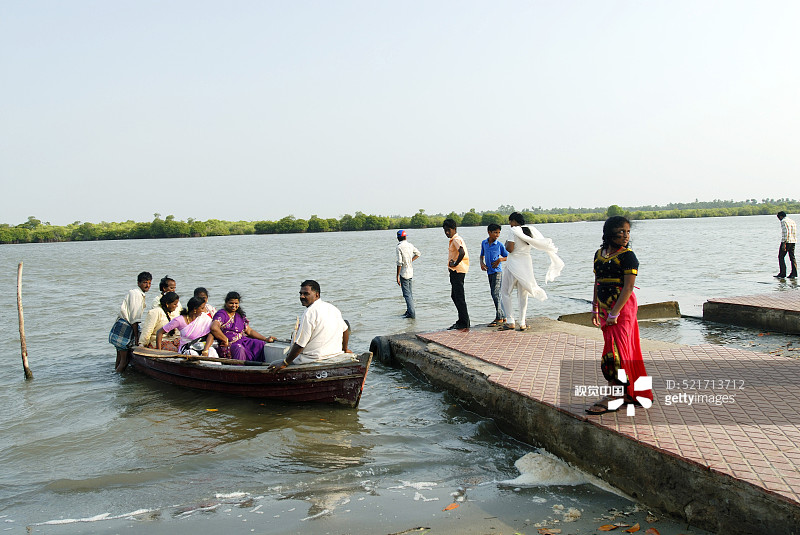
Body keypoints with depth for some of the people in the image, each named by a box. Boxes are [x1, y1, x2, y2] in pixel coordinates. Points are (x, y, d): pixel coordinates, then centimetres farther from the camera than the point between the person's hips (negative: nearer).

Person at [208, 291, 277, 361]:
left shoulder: (240, 316, 19)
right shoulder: (221, 314, -3)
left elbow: (249, 331, 22)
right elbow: (214, 328, -22)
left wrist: (266, 339, 14)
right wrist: (225, 340, -17)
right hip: (227, 345, -7)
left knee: (261, 344, -16)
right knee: (239, 348, -38)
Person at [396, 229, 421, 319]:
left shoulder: (399, 247, -14)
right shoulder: (410, 245, 5)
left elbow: (399, 263, -18)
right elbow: (418, 254, 22)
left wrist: (398, 276, -13)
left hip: (404, 272, -7)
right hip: (411, 271, 7)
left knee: (407, 294, -5)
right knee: (409, 293, 16)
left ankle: (412, 313, -9)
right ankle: (409, 311, 23)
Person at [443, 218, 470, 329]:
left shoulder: (456, 240, -15)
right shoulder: (453, 240, 18)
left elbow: (462, 253, -32)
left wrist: (455, 264, -22)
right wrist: (452, 261, 12)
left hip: (458, 271, -11)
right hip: (454, 271, 11)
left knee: (459, 297, -7)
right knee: (454, 296, 16)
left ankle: (464, 323, -2)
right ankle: (462, 320, 22)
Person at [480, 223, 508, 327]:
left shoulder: (499, 245, -6)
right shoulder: (484, 243, 6)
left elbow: (507, 257, 3)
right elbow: (482, 255, 20)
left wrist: (500, 260, -16)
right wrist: (482, 264, 1)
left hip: (497, 272, -6)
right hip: (489, 272, 6)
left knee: (495, 294, -13)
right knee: (495, 295, 10)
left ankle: (499, 318, -9)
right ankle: (503, 317, 20)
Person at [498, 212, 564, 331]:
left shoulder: (513, 231, -11)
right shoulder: (530, 230, 7)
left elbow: (510, 249, -17)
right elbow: (543, 244, 8)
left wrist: (506, 244, 1)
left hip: (514, 265, -6)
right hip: (526, 264, 6)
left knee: (505, 292, 4)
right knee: (523, 294, 11)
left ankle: (510, 322, -3)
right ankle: (522, 323, 10)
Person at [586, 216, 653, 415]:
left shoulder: (627, 256, -10)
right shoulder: (599, 254, 11)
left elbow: (628, 287, -16)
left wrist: (614, 313, -20)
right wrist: (595, 309, 16)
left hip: (622, 308, -7)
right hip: (605, 309, 7)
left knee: (615, 349, -7)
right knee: (623, 350, 13)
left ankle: (613, 398, -2)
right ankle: (631, 393, 23)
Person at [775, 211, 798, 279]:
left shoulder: (783, 221, -8)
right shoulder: (792, 222, 19)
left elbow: (785, 232, -18)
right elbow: (795, 233, 18)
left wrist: (784, 243, -19)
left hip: (786, 241, -8)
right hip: (793, 241, 8)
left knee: (781, 257, -2)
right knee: (792, 257, 7)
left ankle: (782, 273, -6)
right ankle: (794, 273, 3)